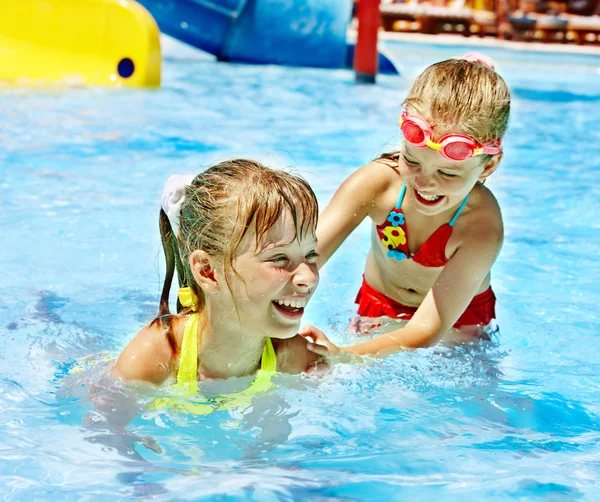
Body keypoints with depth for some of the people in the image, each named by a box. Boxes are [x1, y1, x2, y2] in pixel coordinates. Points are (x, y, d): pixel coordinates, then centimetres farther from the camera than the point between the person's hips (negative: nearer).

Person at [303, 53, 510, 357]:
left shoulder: (481, 227, -36)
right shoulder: (377, 182, -29)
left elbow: (427, 329, -39)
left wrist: (342, 357, -54)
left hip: (456, 323, 0)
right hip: (378, 309, 0)